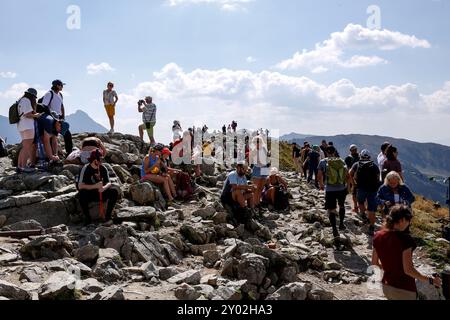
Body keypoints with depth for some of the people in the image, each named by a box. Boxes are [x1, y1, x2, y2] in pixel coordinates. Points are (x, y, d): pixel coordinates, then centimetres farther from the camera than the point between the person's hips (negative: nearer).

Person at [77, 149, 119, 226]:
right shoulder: (85, 169, -14)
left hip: (100, 193, 4)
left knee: (114, 192, -20)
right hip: (89, 194, -3)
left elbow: (109, 183, -2)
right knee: (82, 194, -36)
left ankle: (107, 216, -10)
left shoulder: (103, 168, -1)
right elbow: (80, 186, -23)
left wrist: (104, 187, -27)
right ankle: (87, 218, -19)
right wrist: (95, 186, -34)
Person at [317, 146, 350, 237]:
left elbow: (319, 176, -4)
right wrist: (346, 185, 20)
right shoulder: (341, 161, 1)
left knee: (331, 210, 7)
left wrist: (321, 185, 15)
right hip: (342, 189, 2)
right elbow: (348, 176, 3)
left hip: (329, 190, -2)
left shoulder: (323, 162, -4)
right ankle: (341, 224, 33)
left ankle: (334, 230, 5)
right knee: (342, 205, 28)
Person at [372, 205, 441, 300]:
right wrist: (430, 280, -12)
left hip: (386, 287, 6)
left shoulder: (378, 236, -3)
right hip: (404, 290, -6)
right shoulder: (404, 239, -23)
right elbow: (408, 270, -22)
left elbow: (374, 263, 6)